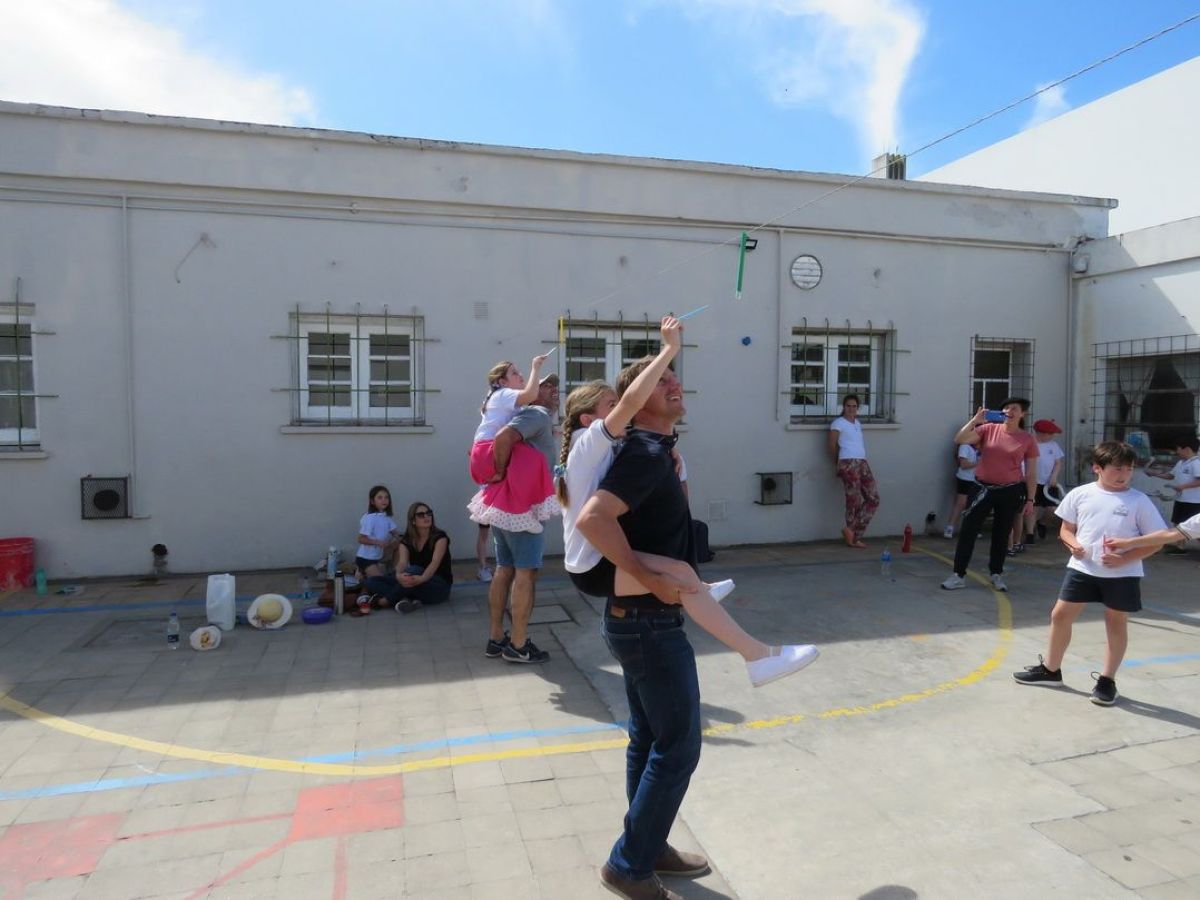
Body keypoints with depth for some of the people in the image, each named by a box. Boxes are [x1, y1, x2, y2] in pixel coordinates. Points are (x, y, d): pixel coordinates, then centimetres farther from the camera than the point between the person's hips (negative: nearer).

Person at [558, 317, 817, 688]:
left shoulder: (595, 451, 14)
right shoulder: (590, 442, -16)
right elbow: (632, 400, -31)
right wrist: (670, 348, -27)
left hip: (595, 558, 11)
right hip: (593, 568, -11)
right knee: (680, 573, -29)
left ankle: (696, 594, 45)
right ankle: (757, 656, -26)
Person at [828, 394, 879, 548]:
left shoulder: (858, 423, 22)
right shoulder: (838, 423, -2)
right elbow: (832, 446, -1)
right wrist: (837, 464, 8)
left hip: (863, 463, 8)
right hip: (848, 464, -8)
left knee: (874, 499, 2)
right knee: (854, 501, -8)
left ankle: (852, 531, 7)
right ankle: (853, 537, 3)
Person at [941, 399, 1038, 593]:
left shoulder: (1027, 440, -1)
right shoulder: (988, 429, -2)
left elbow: (1031, 473, 3)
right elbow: (959, 440, -10)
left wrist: (1030, 499, -1)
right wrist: (974, 420, -19)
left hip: (1011, 491, 0)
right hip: (984, 488, 0)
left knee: (1001, 534, 10)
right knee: (967, 530, -3)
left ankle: (997, 574, 27)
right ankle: (959, 576, 3)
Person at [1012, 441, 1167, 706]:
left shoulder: (1139, 501, -6)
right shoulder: (1080, 494, -1)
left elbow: (1155, 540, -4)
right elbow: (1066, 529, 9)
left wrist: (1125, 558, -17)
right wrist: (1073, 544, -13)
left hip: (1122, 574, -2)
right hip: (1082, 568, 2)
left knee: (1116, 624, 8)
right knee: (1060, 614, 6)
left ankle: (1107, 680, 24)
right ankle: (1050, 669, 24)